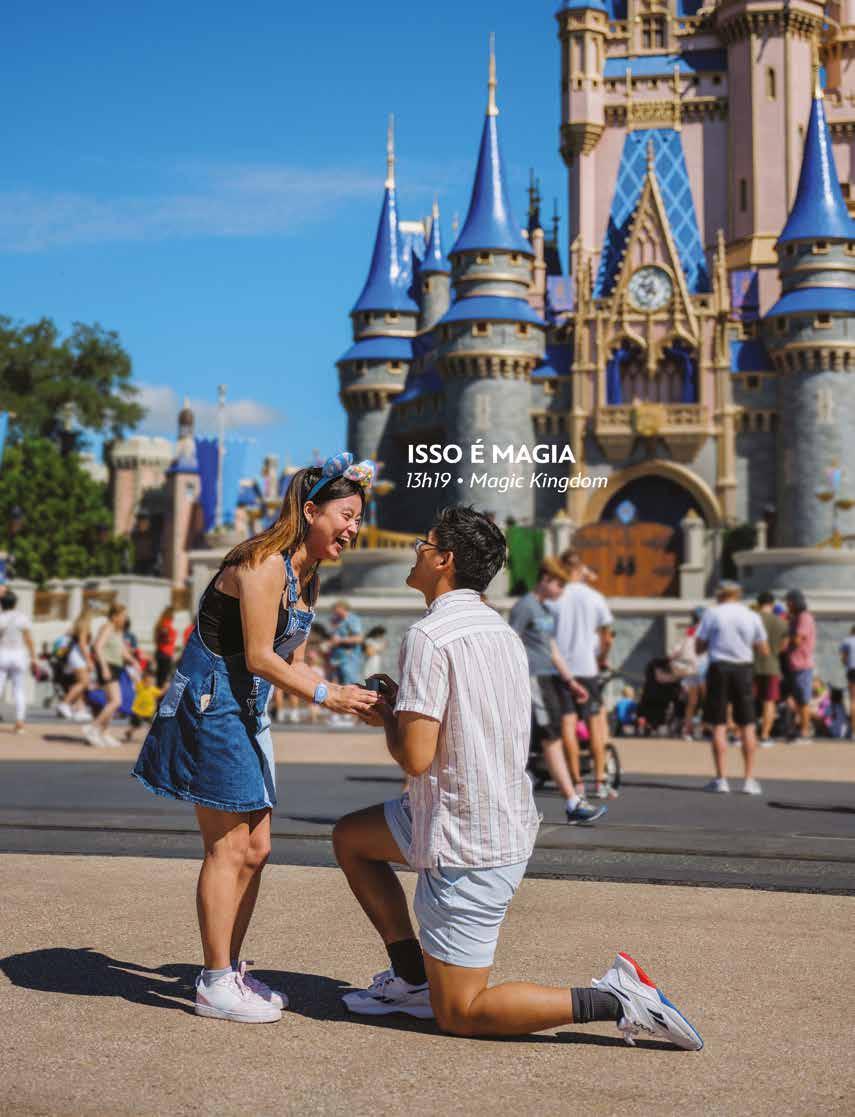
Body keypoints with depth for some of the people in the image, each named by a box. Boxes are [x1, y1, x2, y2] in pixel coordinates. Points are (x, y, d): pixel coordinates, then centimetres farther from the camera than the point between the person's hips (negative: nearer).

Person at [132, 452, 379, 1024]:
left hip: (248, 711, 10)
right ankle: (215, 985, 3)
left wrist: (350, 698, 3)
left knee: (256, 849, 10)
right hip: (210, 702, -10)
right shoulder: (265, 564, -17)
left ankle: (231, 970, 21)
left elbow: (292, 663, 13)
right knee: (229, 848, -6)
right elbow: (259, 658, -19)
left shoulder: (307, 577, 11)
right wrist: (327, 694, -18)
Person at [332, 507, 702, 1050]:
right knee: (350, 837, 25)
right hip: (510, 824, 9)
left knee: (459, 1014, 2)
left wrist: (390, 711, -4)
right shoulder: (502, 631, 8)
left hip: (464, 849, -9)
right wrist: (399, 712, 13)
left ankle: (617, 1000, -7)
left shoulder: (429, 637, -19)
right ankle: (412, 978, 25)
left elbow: (416, 755, -24)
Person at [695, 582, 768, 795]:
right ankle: (749, 780, 7)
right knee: (747, 726, 9)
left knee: (719, 725, 3)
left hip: (719, 667, -2)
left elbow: (699, 647, 0)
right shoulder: (752, 617, 4)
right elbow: (764, 651, 8)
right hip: (744, 668, 2)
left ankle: (721, 779, 0)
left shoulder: (712, 613, -1)